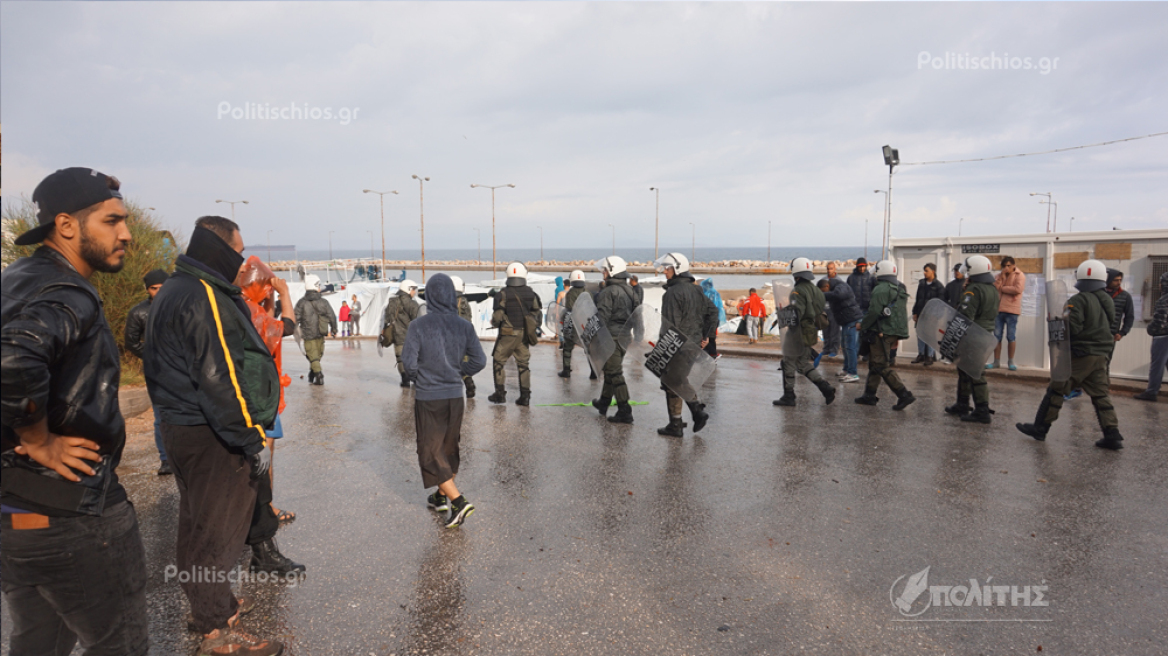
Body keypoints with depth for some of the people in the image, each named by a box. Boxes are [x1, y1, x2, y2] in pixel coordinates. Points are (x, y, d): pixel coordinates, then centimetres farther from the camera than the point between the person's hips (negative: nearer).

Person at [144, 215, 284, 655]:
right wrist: (254, 439, -19)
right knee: (217, 531, 1)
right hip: (212, 437, -10)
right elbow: (220, 378, -24)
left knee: (198, 524, 21)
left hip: (180, 427, 10)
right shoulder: (204, 296, -19)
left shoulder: (173, 291, 14)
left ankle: (209, 606, 37)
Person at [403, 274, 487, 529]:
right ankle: (441, 496, 34)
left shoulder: (418, 326, -13)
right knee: (449, 448, 20)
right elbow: (479, 361, -5)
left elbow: (409, 363, -12)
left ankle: (459, 501, -5)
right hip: (455, 396, 4)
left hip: (428, 398, -4)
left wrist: (420, 379, 9)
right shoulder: (463, 326, -5)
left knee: (431, 453, 5)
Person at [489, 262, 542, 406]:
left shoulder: (503, 294, -10)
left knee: (499, 361, 11)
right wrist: (536, 328, 23)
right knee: (523, 364, 11)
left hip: (508, 334, -4)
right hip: (524, 334, 4)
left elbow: (497, 316, -11)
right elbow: (538, 313, 8)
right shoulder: (530, 293, 2)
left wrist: (494, 322, 11)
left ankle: (500, 393, 13)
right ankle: (525, 396, 9)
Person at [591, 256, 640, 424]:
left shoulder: (608, 292, -16)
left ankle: (625, 412, -5)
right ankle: (604, 403, 36)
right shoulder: (630, 290, 11)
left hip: (611, 336, -9)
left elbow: (602, 317, -19)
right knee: (611, 370, 21)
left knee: (614, 374, -5)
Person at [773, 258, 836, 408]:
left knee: (788, 363, 4)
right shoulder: (816, 290, 11)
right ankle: (826, 388, 7)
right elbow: (823, 310, 16)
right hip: (812, 332, 8)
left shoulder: (798, 291, -16)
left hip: (800, 333, -8)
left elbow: (797, 313, -25)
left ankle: (788, 397, 9)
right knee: (803, 364, 18)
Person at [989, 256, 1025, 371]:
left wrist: (1002, 288, -5)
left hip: (1011, 310, -4)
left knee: (1011, 337, 1)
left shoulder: (1020, 276, 0)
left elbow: (1017, 289, -16)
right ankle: (996, 362, 11)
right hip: (998, 309, 4)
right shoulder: (999, 276, 14)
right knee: (997, 336, 5)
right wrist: (1001, 278, -8)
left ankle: (1011, 362, 11)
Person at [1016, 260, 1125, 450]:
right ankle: (1112, 436, 8)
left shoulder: (1079, 300, -13)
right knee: (1101, 395, 10)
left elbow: (1071, 328, -20)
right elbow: (1111, 328, 18)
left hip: (1080, 355, -7)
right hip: (1101, 356, 7)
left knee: (1056, 390, 0)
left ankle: (1040, 428, 5)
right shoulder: (1108, 301, 12)